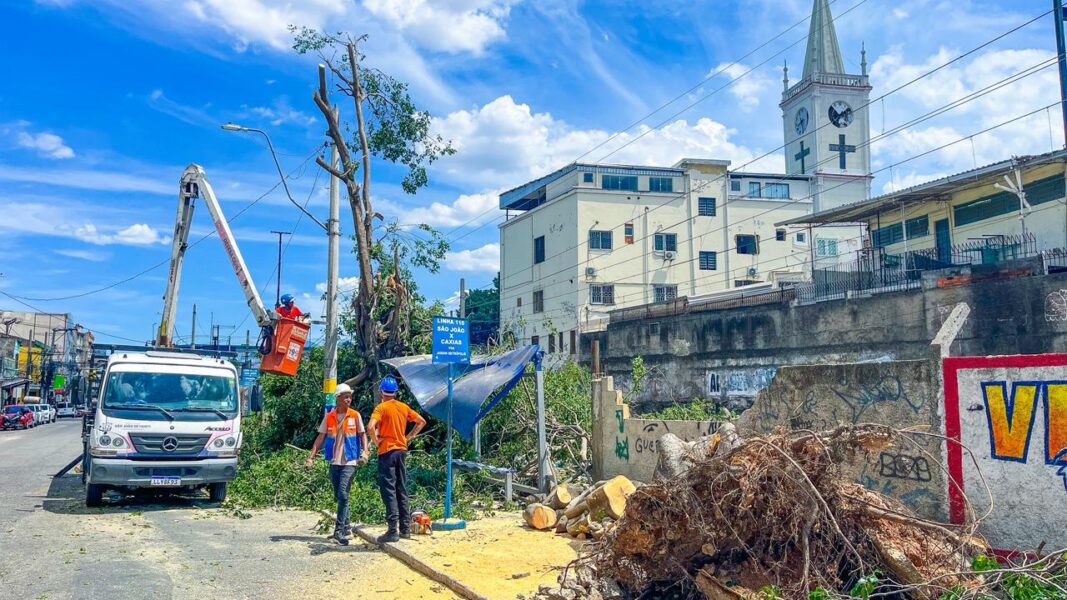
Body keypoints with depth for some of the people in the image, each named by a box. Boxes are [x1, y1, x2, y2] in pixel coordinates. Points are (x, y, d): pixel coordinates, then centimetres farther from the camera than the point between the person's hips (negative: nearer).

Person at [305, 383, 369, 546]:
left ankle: (339, 531, -14)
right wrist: (311, 456, -1)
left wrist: (365, 451, -13)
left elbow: (362, 434, 3)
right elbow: (320, 438, 8)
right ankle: (346, 527, 23)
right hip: (334, 462, 4)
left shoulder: (355, 415, 0)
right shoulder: (329, 417, 6)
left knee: (343, 494, -14)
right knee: (339, 496, 10)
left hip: (350, 461, -4)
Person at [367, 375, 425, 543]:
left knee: (388, 490, -5)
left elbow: (371, 426, -26)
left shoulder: (381, 408, -10)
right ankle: (405, 528, 16)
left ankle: (393, 531, -8)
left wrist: (376, 441, -11)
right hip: (401, 450, 6)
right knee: (402, 490, 12)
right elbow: (422, 422, 17)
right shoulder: (404, 407, 9)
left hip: (387, 451, -6)